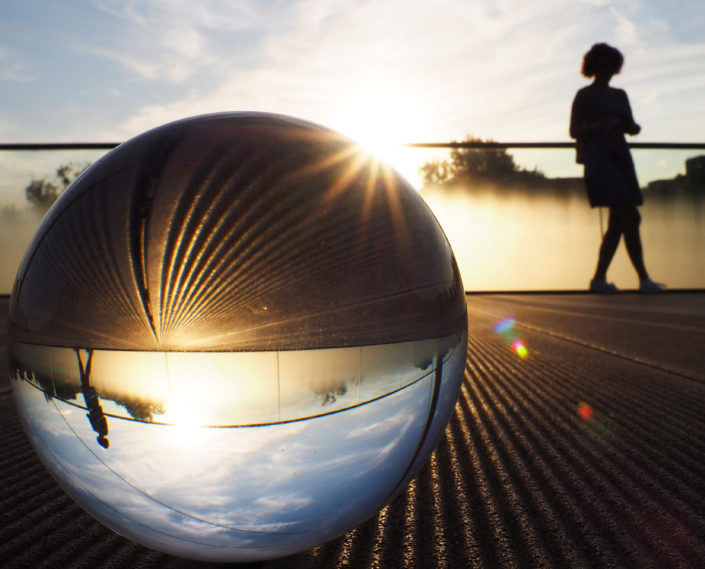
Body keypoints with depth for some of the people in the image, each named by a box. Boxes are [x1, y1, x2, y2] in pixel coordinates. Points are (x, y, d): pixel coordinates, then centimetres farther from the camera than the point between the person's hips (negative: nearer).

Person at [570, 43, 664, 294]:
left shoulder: (620, 95, 19)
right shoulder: (585, 95, 1)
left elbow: (630, 127, 19)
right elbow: (574, 131, -3)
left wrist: (634, 127, -5)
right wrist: (599, 125, -20)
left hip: (620, 157, 7)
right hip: (598, 158, -7)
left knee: (617, 223, 4)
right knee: (630, 217, -15)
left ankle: (599, 278, 11)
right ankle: (644, 279, -12)